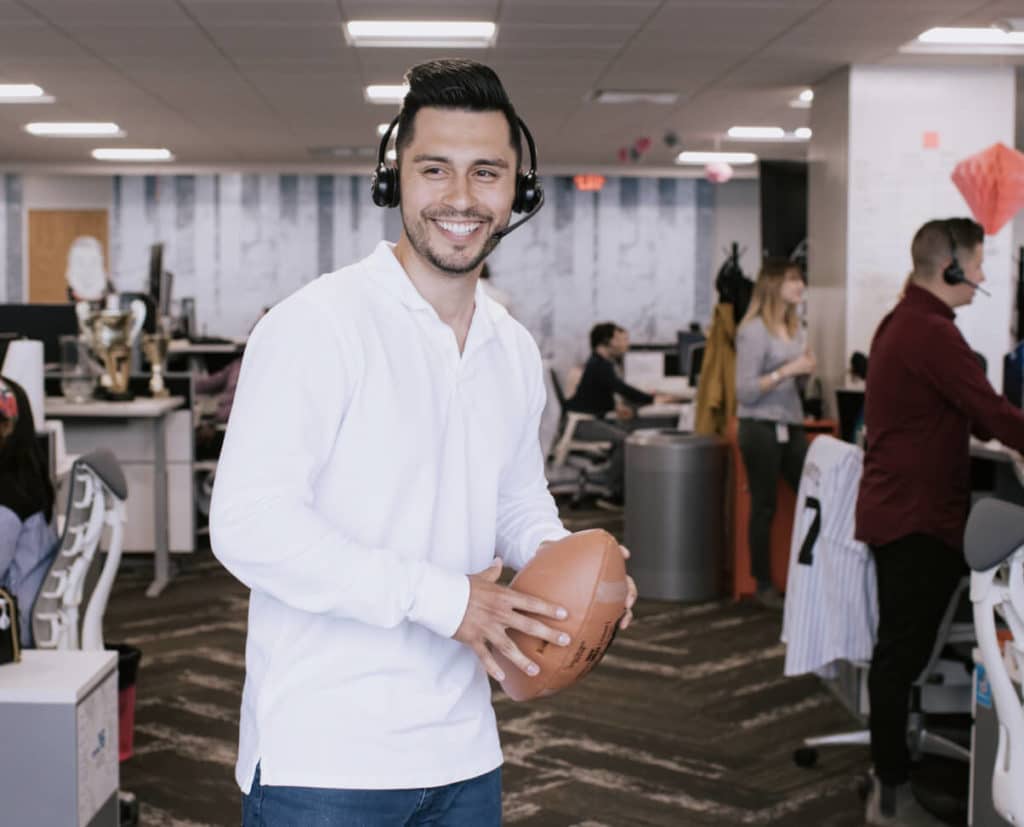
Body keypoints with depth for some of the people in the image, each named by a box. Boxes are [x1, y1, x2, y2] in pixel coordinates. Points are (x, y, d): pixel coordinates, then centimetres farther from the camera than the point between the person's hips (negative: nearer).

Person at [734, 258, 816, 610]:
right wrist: (788, 370, -20)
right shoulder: (754, 330, -11)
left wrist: (806, 369, 3)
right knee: (764, 507, 1)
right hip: (761, 427, -7)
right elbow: (746, 391, -15)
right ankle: (764, 585, 11)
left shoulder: (793, 327, 11)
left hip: (791, 425, 7)